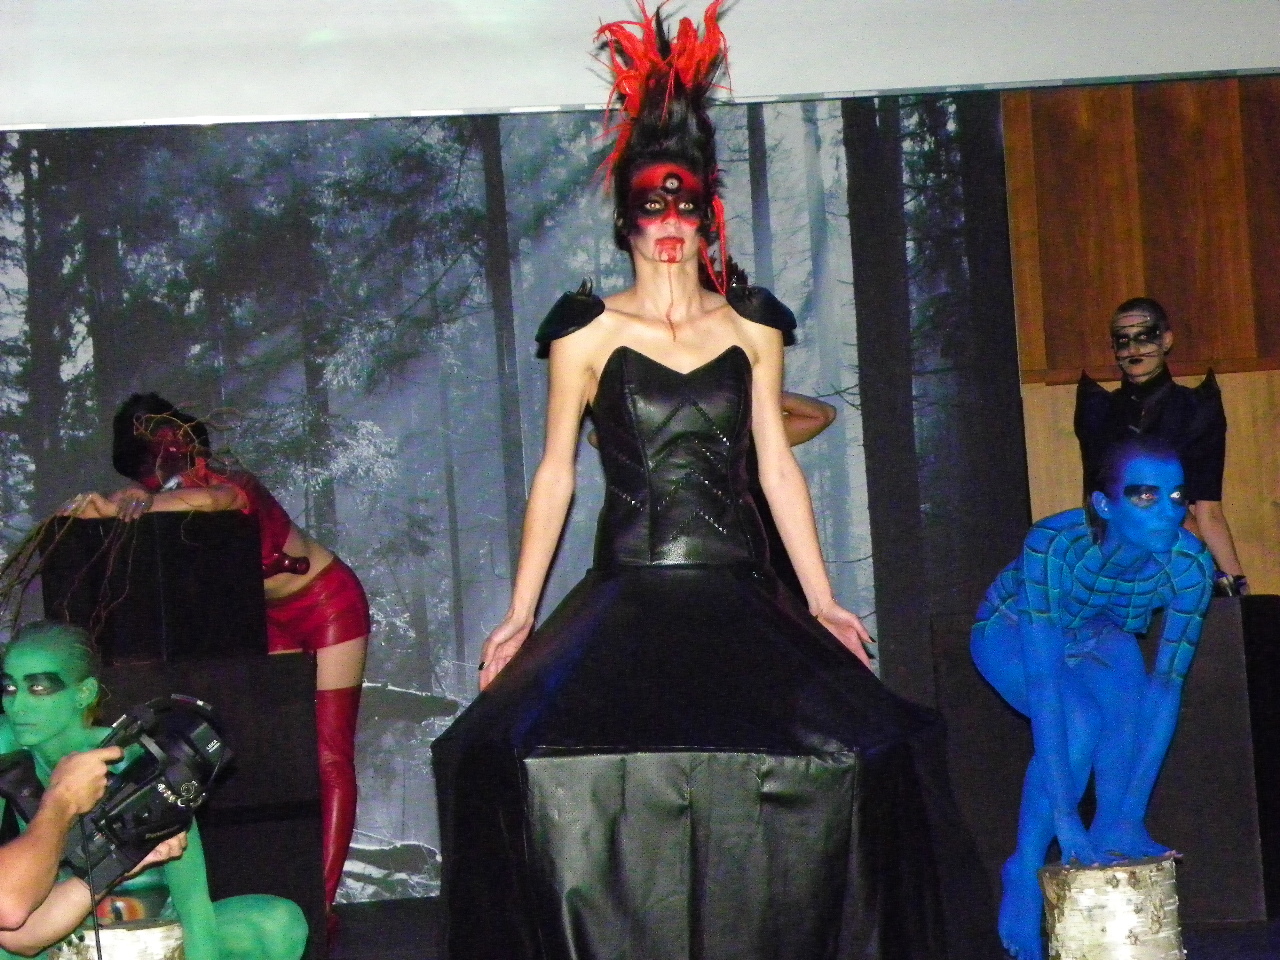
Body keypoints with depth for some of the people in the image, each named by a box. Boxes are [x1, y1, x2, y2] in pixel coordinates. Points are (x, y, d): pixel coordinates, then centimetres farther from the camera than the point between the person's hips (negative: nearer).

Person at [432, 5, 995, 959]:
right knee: (530, 754, -20)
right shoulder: (588, 333, 5)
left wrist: (821, 603, 7)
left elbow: (778, 466, 11)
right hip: (627, 600, -2)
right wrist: (521, 616, 1)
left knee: (857, 745, -13)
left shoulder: (752, 328, 11)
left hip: (742, 599, 2)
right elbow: (555, 475, 5)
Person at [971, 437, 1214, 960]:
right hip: (1011, 632, -3)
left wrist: (1132, 814, -36)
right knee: (1078, 722, -29)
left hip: (1094, 636, 4)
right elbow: (1043, 686, -43)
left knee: (1128, 695, -28)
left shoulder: (1190, 564, -28)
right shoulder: (1053, 545, -39)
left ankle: (1113, 829, -8)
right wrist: (1065, 820, -48)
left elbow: (1166, 686, -29)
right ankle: (1026, 874, -14)